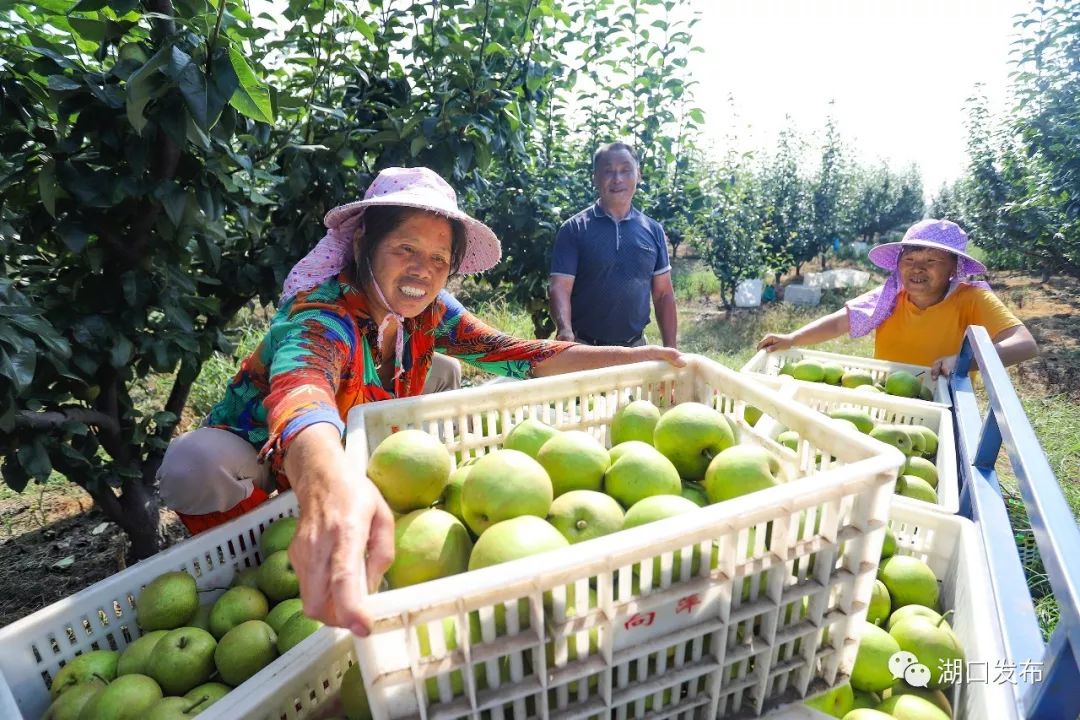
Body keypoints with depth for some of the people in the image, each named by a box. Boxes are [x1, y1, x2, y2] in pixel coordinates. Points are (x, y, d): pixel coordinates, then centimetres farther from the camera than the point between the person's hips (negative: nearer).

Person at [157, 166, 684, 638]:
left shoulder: (428, 311, -15)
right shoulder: (324, 315, -34)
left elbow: (513, 354, -19)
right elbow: (300, 387, -56)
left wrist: (634, 356, -26)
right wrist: (328, 482, -79)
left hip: (359, 456, 6)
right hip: (263, 455, -6)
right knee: (194, 465, -35)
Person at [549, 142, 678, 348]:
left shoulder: (653, 230, 5)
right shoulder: (574, 229, -6)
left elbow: (663, 294, 8)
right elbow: (560, 288, -12)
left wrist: (670, 349, 4)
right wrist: (565, 330, -32)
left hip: (635, 347, 3)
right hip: (584, 348, -3)